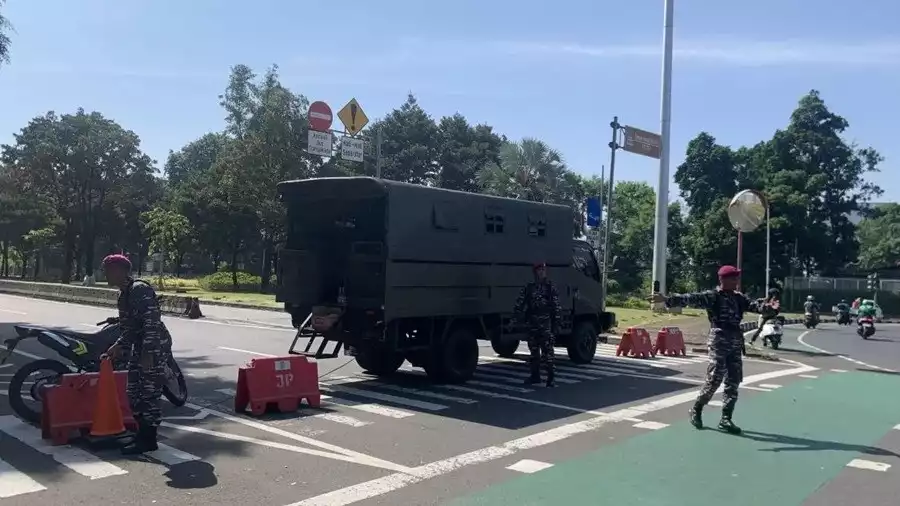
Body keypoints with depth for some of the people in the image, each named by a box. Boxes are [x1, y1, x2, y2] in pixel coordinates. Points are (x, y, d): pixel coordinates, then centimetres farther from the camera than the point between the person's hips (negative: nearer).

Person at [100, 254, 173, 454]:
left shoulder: (140, 289, -17)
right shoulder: (124, 294, 14)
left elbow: (152, 323, -23)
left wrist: (147, 353, -25)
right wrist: (119, 346, 11)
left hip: (155, 346, -10)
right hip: (139, 347, 10)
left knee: (149, 393, -4)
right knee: (134, 392, 14)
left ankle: (148, 440, 5)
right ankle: (143, 434, 26)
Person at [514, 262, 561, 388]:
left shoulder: (551, 287, 1)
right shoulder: (529, 287, 10)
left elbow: (557, 307, -2)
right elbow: (519, 304, 14)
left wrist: (556, 323, -8)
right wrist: (522, 317, 2)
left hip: (546, 324, -4)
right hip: (532, 324, 5)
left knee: (547, 351, -10)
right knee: (533, 351, 12)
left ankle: (550, 378, -9)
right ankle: (535, 376, 22)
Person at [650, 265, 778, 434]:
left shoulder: (739, 297, 13)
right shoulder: (712, 296, -6)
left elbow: (754, 305, 0)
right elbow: (691, 299, -17)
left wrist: (769, 307, -22)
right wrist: (668, 299, -31)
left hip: (736, 345, 6)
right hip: (719, 343, -6)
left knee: (733, 382, 6)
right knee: (714, 380, -7)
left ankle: (725, 419, 14)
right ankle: (696, 410, 15)